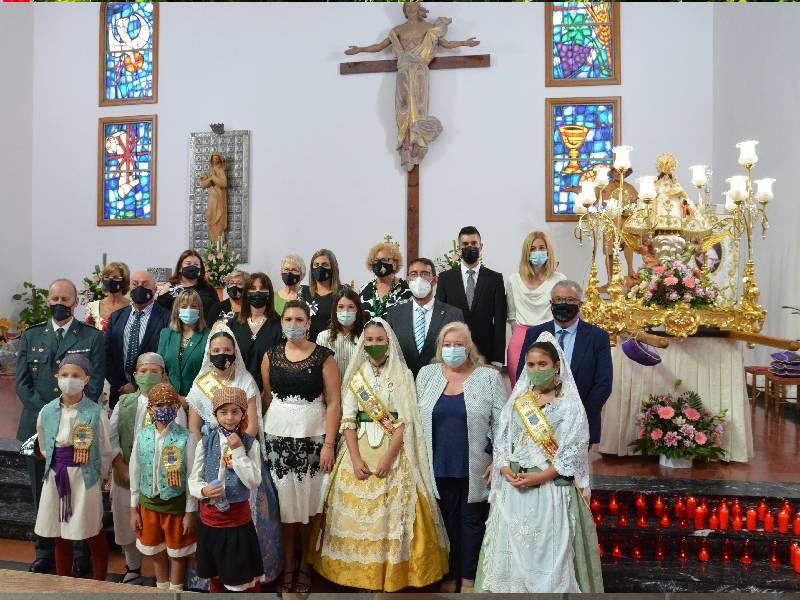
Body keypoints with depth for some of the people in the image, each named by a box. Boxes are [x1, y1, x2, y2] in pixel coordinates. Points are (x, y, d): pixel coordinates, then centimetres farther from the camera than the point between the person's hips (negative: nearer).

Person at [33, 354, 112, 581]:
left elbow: (105, 454, -4)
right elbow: (44, 448, 12)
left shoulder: (96, 414, -13)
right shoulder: (47, 412, -2)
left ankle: (100, 583, 25)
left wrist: (93, 475, 1)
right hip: (55, 478, 4)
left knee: (94, 536, 8)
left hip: (85, 479, -3)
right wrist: (58, 469, 11)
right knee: (60, 537, 16)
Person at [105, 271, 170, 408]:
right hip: (119, 393, 4)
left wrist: (136, 385, -13)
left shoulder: (166, 318, -7)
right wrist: (118, 385, -3)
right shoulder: (116, 317, 10)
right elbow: (106, 353, 7)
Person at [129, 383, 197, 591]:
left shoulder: (186, 437, -16)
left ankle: (176, 590, 34)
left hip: (176, 502, -3)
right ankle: (162, 588, 41)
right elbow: (135, 473, 3)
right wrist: (133, 509, 5)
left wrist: (190, 512, -9)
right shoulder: (142, 436, -4)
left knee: (177, 552, 13)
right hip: (148, 502, 4)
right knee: (155, 551, 20)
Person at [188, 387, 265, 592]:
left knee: (244, 577, 8)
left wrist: (238, 451, -21)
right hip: (211, 515, 2)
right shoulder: (205, 443, -4)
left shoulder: (251, 443, -9)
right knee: (215, 575, 21)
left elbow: (254, 482, -16)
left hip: (239, 515, -2)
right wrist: (203, 491, -21)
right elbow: (193, 479, 0)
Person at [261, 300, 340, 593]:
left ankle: (304, 566, 21)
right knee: (285, 505, 4)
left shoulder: (324, 357, -3)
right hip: (277, 438, 2)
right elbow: (266, 398, 8)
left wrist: (329, 444, -10)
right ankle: (287, 567, 20)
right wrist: (259, 437, 3)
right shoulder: (271, 356, 5)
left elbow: (333, 403, -4)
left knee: (309, 504, 3)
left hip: (313, 438, -2)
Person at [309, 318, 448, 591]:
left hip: (394, 450, -2)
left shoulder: (403, 375, -1)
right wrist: (355, 459, -10)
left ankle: (394, 571, 14)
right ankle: (359, 570, 20)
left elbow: (405, 421, -7)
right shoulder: (356, 376, 6)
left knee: (392, 511, -1)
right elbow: (348, 420, 1)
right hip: (359, 449, 2)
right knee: (357, 511, 5)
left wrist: (388, 458, -15)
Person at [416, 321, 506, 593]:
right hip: (440, 466, 2)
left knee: (472, 521, 10)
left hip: (475, 468, -2)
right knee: (447, 520, 12)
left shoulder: (489, 377, -3)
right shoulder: (427, 374, 4)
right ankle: (449, 576, 28)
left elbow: (501, 424, -4)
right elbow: (417, 420, 7)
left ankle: (469, 578, 27)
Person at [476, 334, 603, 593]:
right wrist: (505, 469, -9)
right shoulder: (517, 401, 9)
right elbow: (501, 439, 8)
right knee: (512, 548, 8)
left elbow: (574, 451, -10)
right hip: (514, 488, 4)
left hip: (552, 488, -4)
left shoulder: (569, 404, -4)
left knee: (548, 550, -1)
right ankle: (513, 587, 24)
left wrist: (540, 477, -17)